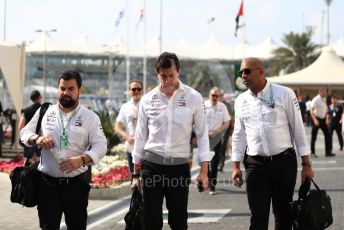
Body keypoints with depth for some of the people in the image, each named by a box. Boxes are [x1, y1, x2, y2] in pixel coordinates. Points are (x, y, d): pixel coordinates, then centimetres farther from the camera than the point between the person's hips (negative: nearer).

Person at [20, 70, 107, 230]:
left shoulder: (90, 117, 1)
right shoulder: (44, 112, 6)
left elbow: (100, 146, -4)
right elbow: (25, 132, 10)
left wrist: (82, 159, -23)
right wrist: (37, 139, -13)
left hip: (77, 183, -1)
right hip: (47, 182, 1)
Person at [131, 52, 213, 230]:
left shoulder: (193, 98, -2)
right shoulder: (147, 100, 2)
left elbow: (202, 134, 2)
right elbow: (140, 137, 9)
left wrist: (204, 170, -4)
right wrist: (136, 174, 9)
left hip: (180, 166, -1)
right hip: (151, 165, 1)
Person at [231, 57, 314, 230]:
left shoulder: (284, 94, -3)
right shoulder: (241, 101, 7)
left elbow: (298, 129, -2)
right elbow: (239, 135, 13)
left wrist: (306, 164, -4)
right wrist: (236, 166, 7)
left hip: (284, 162, -2)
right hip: (255, 164, 2)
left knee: (283, 214, 8)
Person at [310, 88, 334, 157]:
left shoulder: (324, 99, 10)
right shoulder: (316, 99, -13)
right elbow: (311, 110, -20)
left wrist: (327, 119, 11)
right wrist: (315, 120, -27)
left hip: (323, 120, 7)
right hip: (317, 119, -7)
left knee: (327, 136, 5)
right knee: (314, 136, 0)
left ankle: (328, 152, 11)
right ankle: (312, 152, 8)